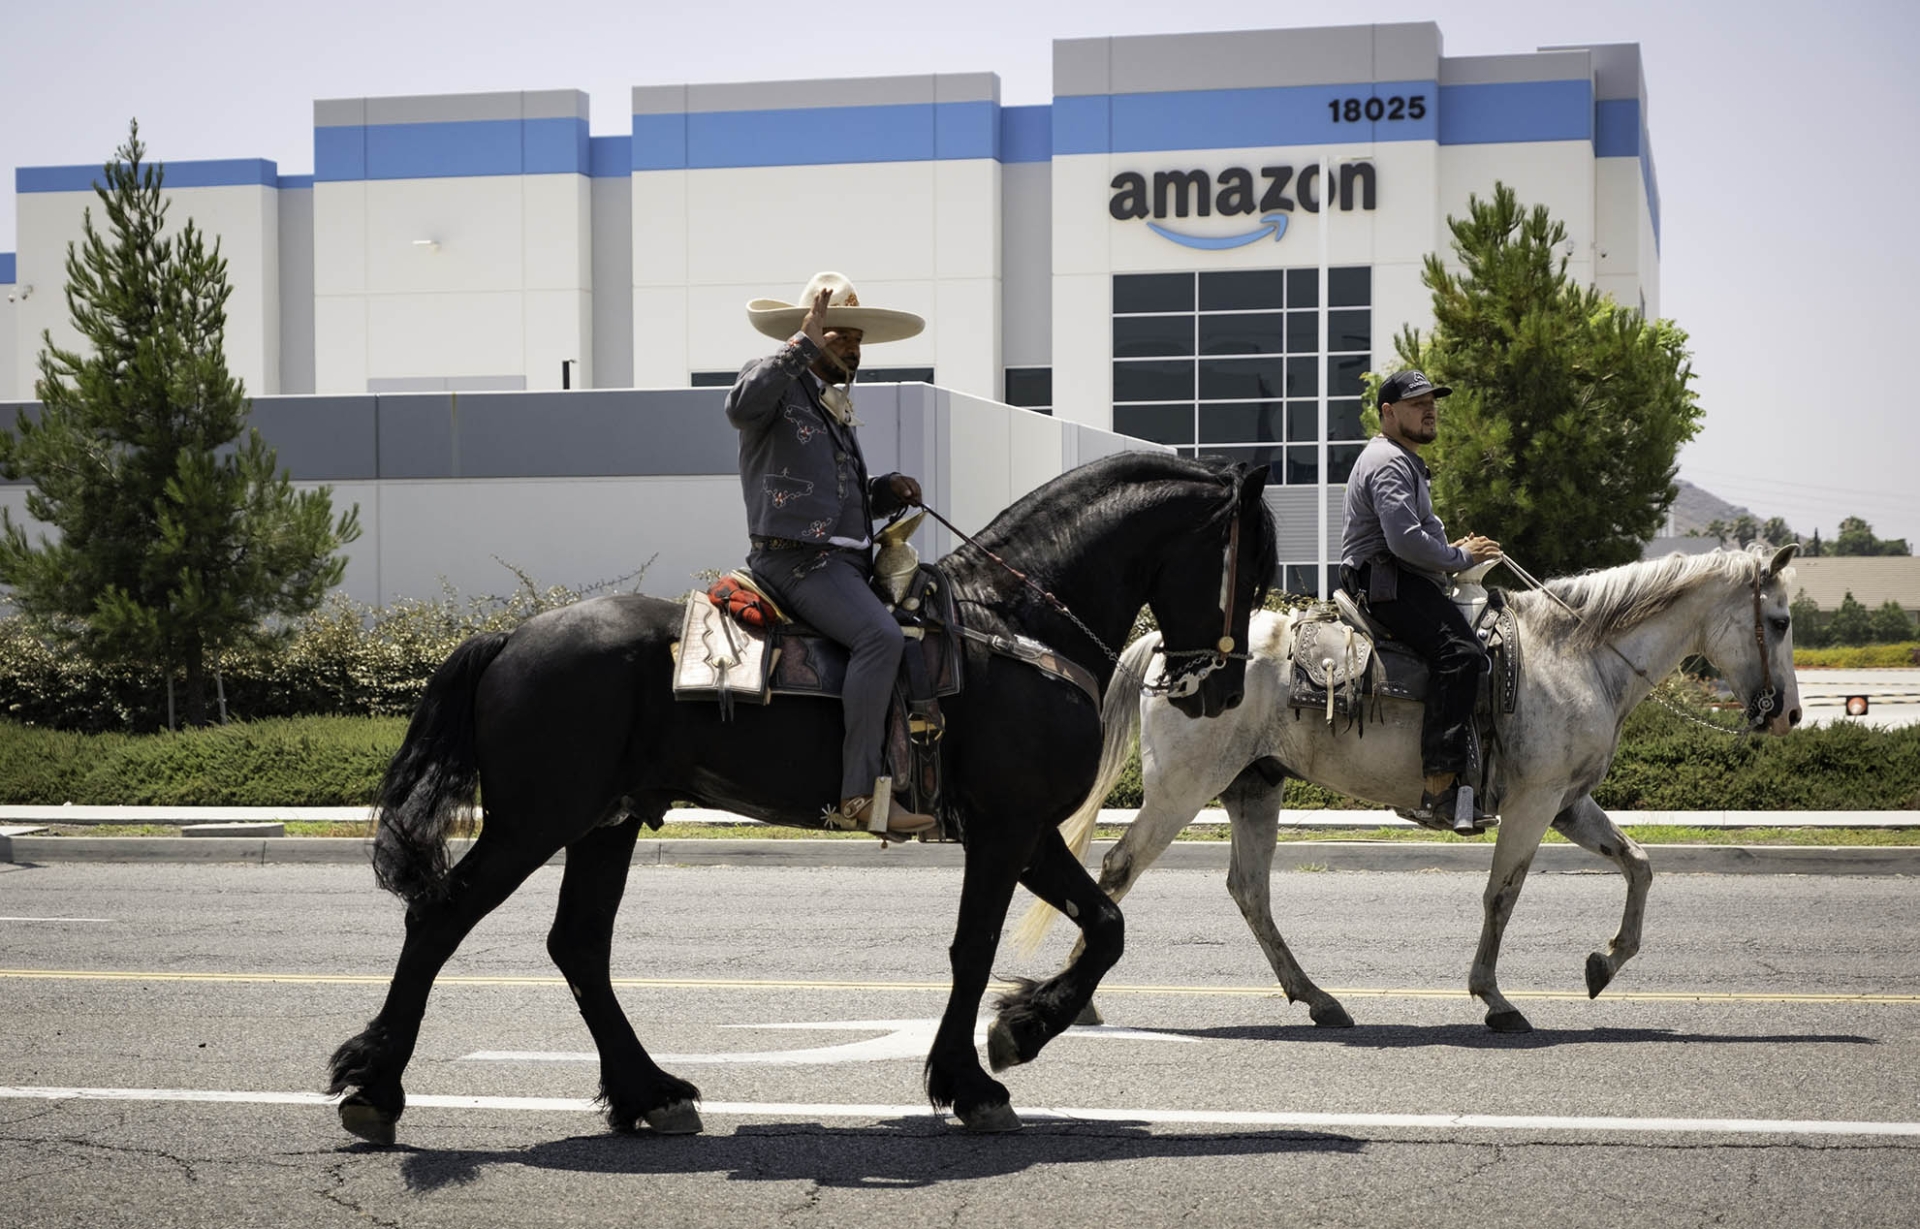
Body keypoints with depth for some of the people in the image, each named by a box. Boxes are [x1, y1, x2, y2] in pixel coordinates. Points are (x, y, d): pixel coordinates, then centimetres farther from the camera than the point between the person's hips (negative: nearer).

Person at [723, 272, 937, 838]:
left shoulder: (839, 409, 25)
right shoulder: (779, 383, -1)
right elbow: (742, 404, -27)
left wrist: (888, 490, 11)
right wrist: (804, 343, -25)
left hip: (848, 557, 10)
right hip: (796, 557, -10)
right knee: (880, 634, -29)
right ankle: (860, 793, -30)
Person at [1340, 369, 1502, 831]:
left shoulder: (1404, 462, 27)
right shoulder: (1388, 463, -10)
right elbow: (1405, 541, -22)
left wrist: (1452, 551, 18)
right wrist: (1461, 558, -10)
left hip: (1404, 581, 12)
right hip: (1388, 583, -12)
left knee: (1476, 647, 11)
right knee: (1460, 654, -28)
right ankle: (1441, 787, -35)